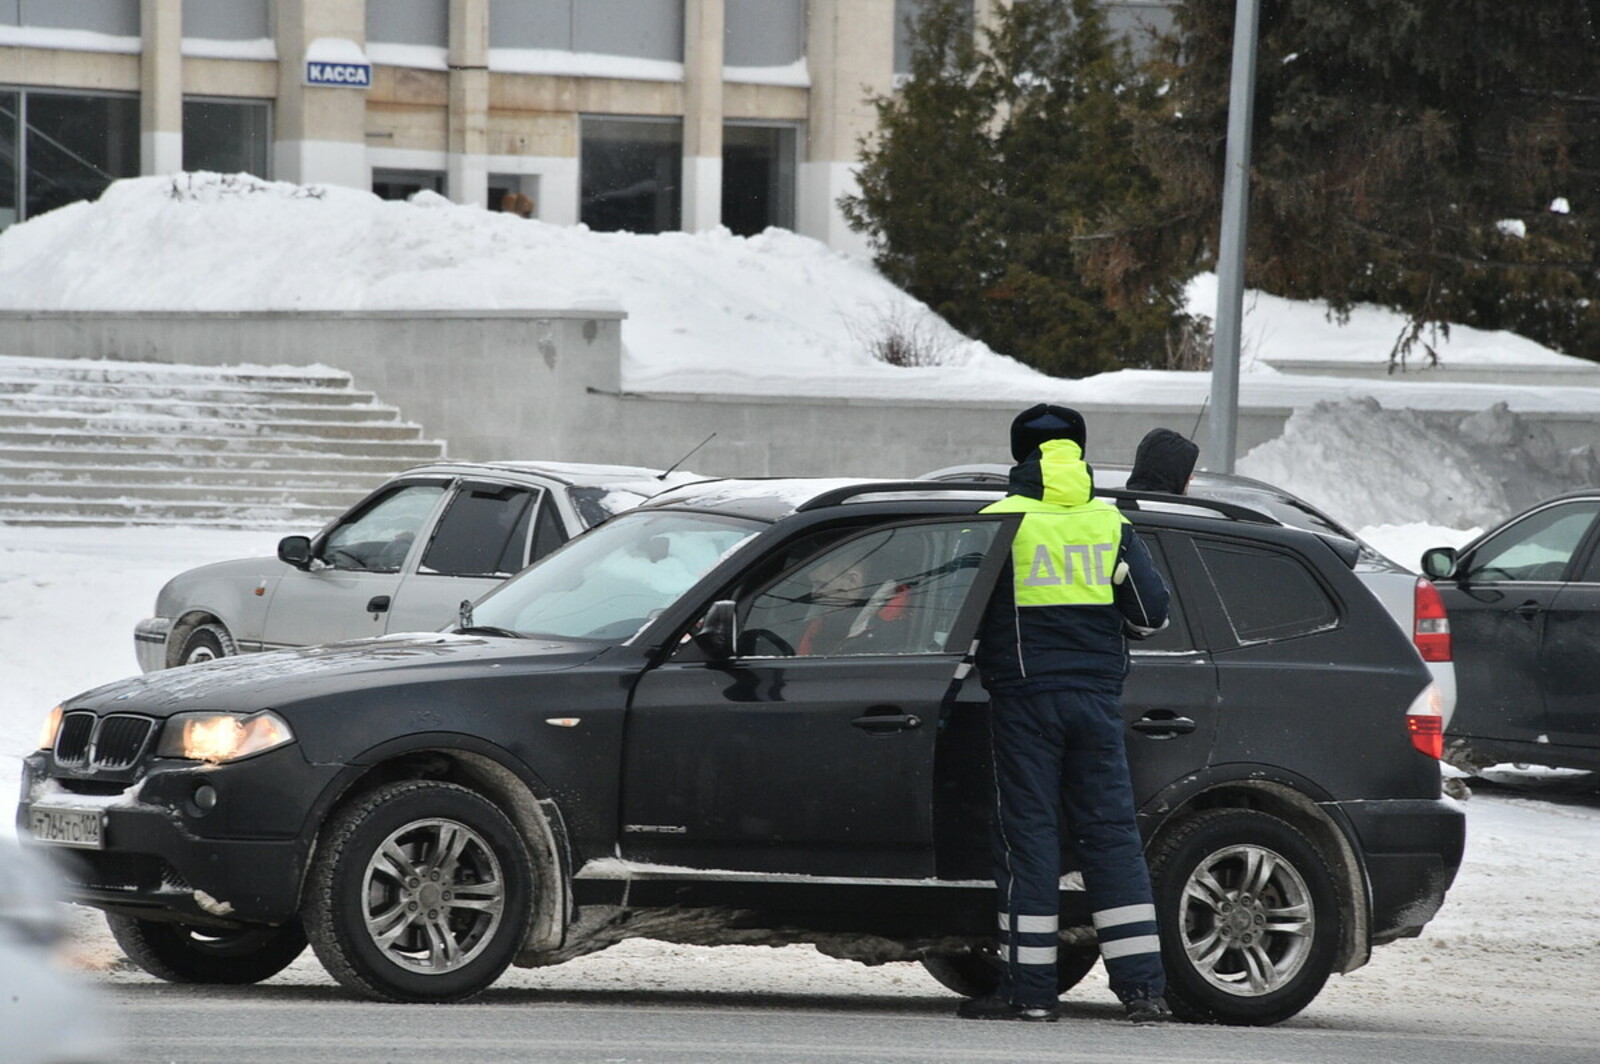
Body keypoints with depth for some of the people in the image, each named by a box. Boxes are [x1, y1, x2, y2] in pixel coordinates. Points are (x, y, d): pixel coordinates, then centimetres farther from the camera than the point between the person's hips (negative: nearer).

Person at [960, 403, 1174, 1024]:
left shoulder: (1001, 524, -3)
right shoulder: (1111, 524, 7)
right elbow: (1151, 615, 7)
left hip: (1024, 695, -3)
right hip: (1097, 695, 3)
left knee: (1027, 835, 0)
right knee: (1110, 834, 5)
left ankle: (1029, 988, -2)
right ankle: (1143, 985, 1)